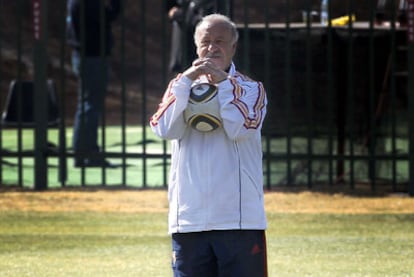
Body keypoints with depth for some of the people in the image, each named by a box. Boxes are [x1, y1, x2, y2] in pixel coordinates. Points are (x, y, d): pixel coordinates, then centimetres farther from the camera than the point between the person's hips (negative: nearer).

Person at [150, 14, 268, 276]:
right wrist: (186, 80, -11)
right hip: (189, 219, 2)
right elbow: (165, 129, -5)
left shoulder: (251, 88, 7)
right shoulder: (180, 86, 13)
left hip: (240, 218, -2)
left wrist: (222, 82, -11)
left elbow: (240, 129, -12)